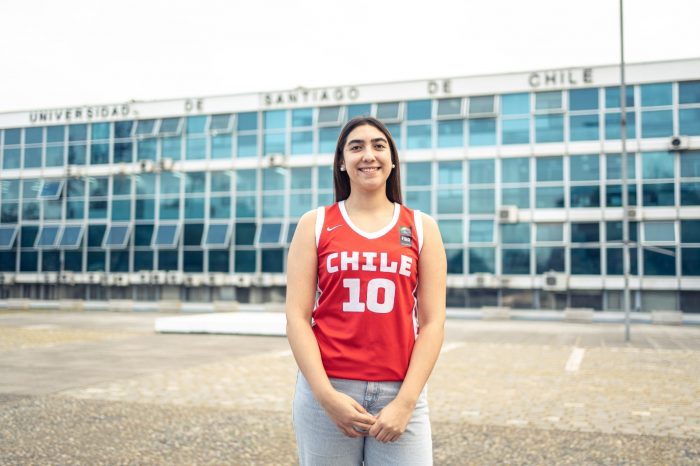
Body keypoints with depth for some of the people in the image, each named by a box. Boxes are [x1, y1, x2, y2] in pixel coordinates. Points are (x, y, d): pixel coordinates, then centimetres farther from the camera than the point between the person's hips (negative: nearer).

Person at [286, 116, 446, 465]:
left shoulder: (422, 228, 6)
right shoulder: (315, 225, 4)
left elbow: (433, 322, 1)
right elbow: (297, 317, -1)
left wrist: (405, 401, -7)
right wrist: (326, 395, -10)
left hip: (399, 394, 1)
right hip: (326, 392, 0)